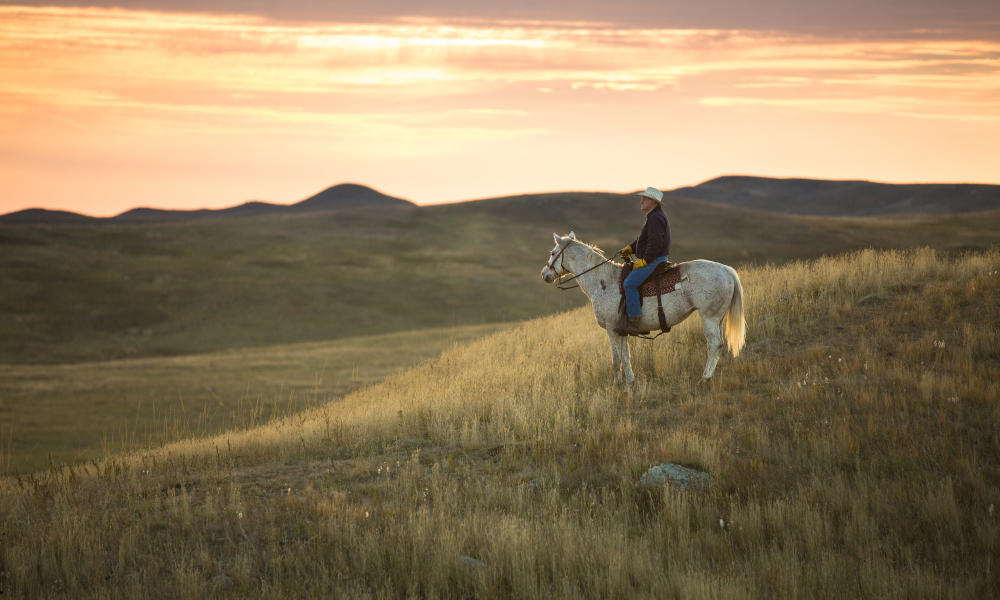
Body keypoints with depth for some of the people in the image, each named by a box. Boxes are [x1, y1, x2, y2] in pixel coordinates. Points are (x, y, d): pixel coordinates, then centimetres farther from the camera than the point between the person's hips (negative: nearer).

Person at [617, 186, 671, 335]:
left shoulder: (655, 218, -16)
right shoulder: (653, 217, 19)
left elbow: (656, 242, -24)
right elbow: (643, 239, 27)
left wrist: (644, 260, -21)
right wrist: (630, 249, 14)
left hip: (654, 260, -12)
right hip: (652, 260, 12)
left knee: (629, 283, -21)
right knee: (629, 282, 18)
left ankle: (633, 322, -24)